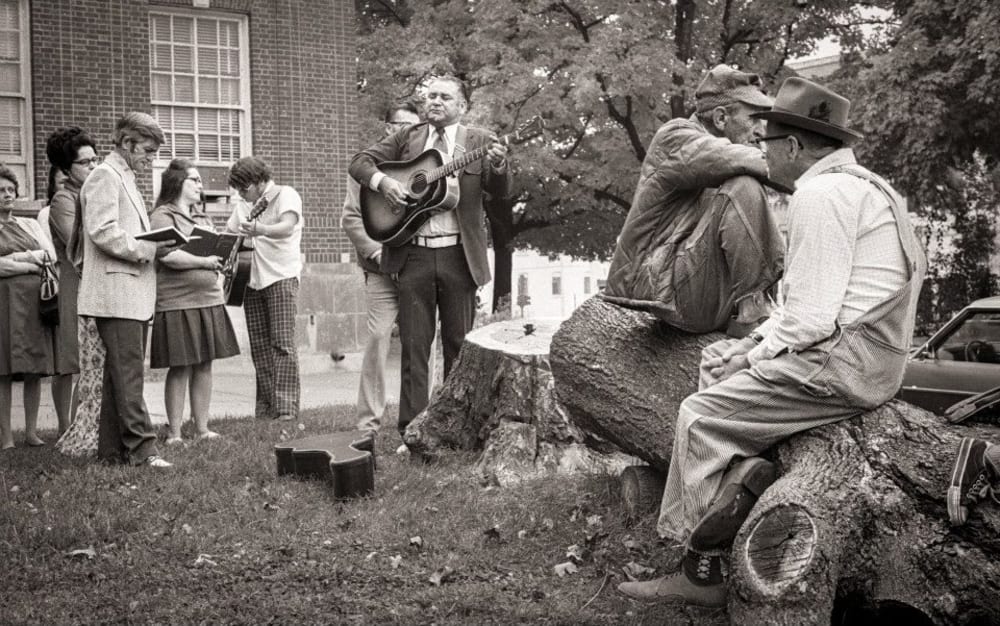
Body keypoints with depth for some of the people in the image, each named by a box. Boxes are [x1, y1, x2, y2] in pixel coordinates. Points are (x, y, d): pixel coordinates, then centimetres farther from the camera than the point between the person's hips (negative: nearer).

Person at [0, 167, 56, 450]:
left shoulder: (30, 225, 21)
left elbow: (51, 255, 9)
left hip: (34, 301, 4)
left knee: (35, 370, 1)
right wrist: (32, 262, -3)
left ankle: (31, 431, 6)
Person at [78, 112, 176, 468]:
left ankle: (113, 449, 15)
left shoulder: (125, 180, 24)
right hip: (116, 294, -10)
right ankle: (142, 449, -12)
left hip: (133, 294, 10)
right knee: (128, 372, -11)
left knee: (121, 371, 11)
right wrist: (149, 249, -19)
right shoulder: (105, 176, -7)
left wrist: (156, 246, 11)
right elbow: (102, 231, -19)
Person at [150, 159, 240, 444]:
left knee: (204, 366, 8)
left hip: (209, 300, 7)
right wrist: (203, 262, -17)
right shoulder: (162, 216, -6)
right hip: (178, 302, -7)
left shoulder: (203, 219, 20)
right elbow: (167, 255, -19)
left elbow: (215, 252, 27)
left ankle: (202, 428, 15)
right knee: (181, 369, -4)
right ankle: (174, 433, 4)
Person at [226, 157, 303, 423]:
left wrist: (260, 230, -43)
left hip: (281, 276, -7)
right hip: (253, 280, 7)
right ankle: (265, 409, 8)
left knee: (282, 343, -11)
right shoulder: (244, 207, 18)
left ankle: (286, 408, -13)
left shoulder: (286, 195, -6)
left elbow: (287, 228, -24)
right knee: (259, 346, 5)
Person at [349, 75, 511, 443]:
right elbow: (360, 162, 10)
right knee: (413, 346, 2)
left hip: (459, 255, -1)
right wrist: (383, 182, -9)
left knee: (459, 344, 7)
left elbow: (500, 192, -1)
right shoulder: (406, 137, 11)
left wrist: (498, 167, -22)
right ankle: (412, 431, 5)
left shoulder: (479, 142, 7)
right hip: (413, 254, 1)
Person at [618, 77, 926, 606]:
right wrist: (754, 342, 10)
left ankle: (704, 576, 2)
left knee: (701, 417, -7)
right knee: (715, 364, 17)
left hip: (843, 362, -11)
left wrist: (753, 358, -7)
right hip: (863, 357, 11)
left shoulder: (819, 195, -15)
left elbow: (812, 318, -21)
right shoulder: (855, 184, 20)